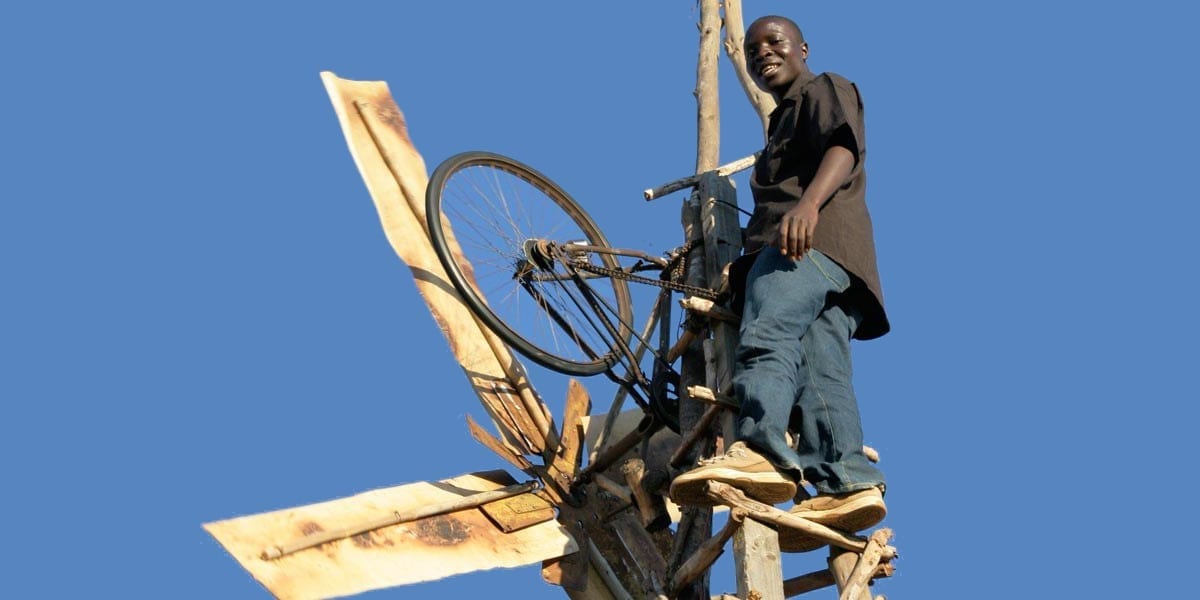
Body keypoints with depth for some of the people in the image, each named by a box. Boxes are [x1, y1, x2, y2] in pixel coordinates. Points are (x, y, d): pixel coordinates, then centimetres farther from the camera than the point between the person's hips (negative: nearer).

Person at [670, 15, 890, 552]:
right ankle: (848, 482, -26)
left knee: (766, 336, -31)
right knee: (820, 371, -10)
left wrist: (809, 202, -26)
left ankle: (759, 450, -51)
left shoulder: (826, 90, 14)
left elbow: (843, 147, -7)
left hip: (816, 235, -9)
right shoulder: (783, 124, 42)